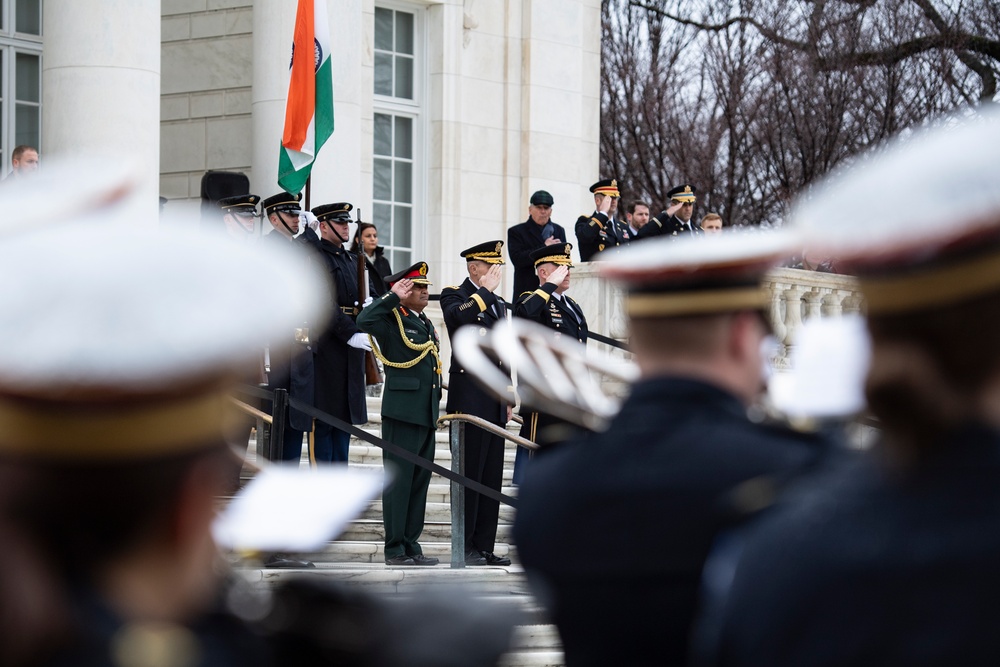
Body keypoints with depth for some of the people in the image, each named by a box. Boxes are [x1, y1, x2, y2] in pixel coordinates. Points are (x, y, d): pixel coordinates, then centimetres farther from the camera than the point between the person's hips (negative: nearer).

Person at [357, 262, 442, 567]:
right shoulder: (392, 320, -6)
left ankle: (411, 546, 15)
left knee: (420, 481, 10)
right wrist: (394, 297, -20)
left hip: (426, 415, 8)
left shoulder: (426, 324, 19)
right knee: (399, 481, -5)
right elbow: (364, 321, -28)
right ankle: (395, 550, -1)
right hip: (402, 413, -8)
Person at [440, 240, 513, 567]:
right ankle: (464, 547, -1)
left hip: (495, 401, 7)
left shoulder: (499, 303, 19)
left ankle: (485, 546, 11)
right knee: (469, 474, -5)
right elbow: (460, 318, -28)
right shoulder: (454, 295, -2)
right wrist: (485, 291, -18)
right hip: (469, 398, -7)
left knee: (491, 477, 7)